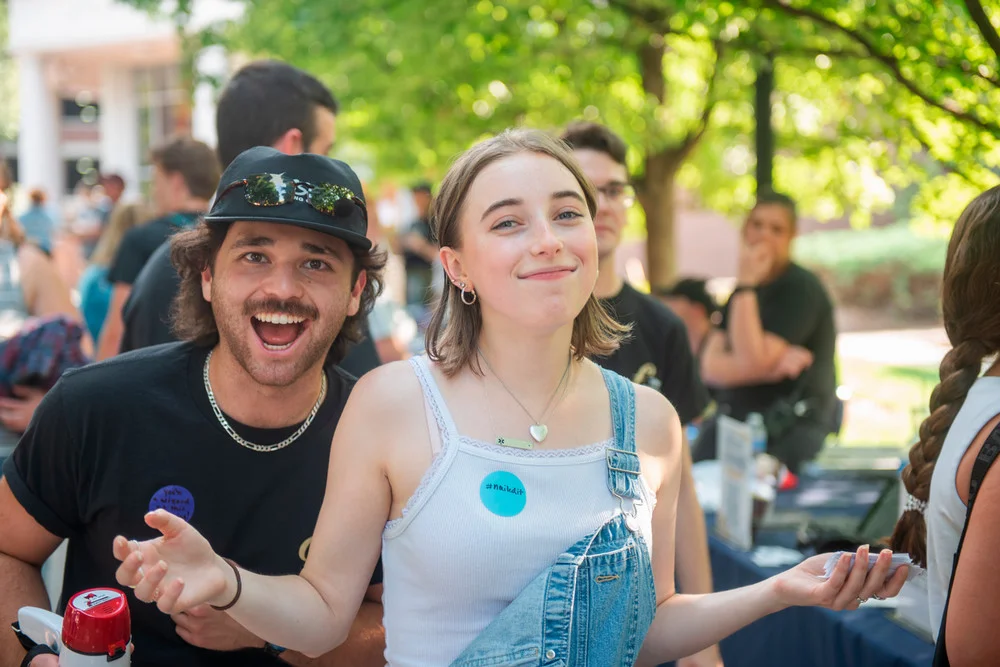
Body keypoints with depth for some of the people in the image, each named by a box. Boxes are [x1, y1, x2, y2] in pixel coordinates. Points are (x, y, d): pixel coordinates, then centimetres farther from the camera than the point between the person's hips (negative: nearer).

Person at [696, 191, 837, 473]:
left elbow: (754, 361, -19)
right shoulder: (746, 291, 15)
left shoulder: (801, 289, -6)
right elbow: (711, 367, 1)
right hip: (734, 421, 6)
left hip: (789, 430, -6)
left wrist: (746, 284, -17)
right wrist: (771, 368, -17)